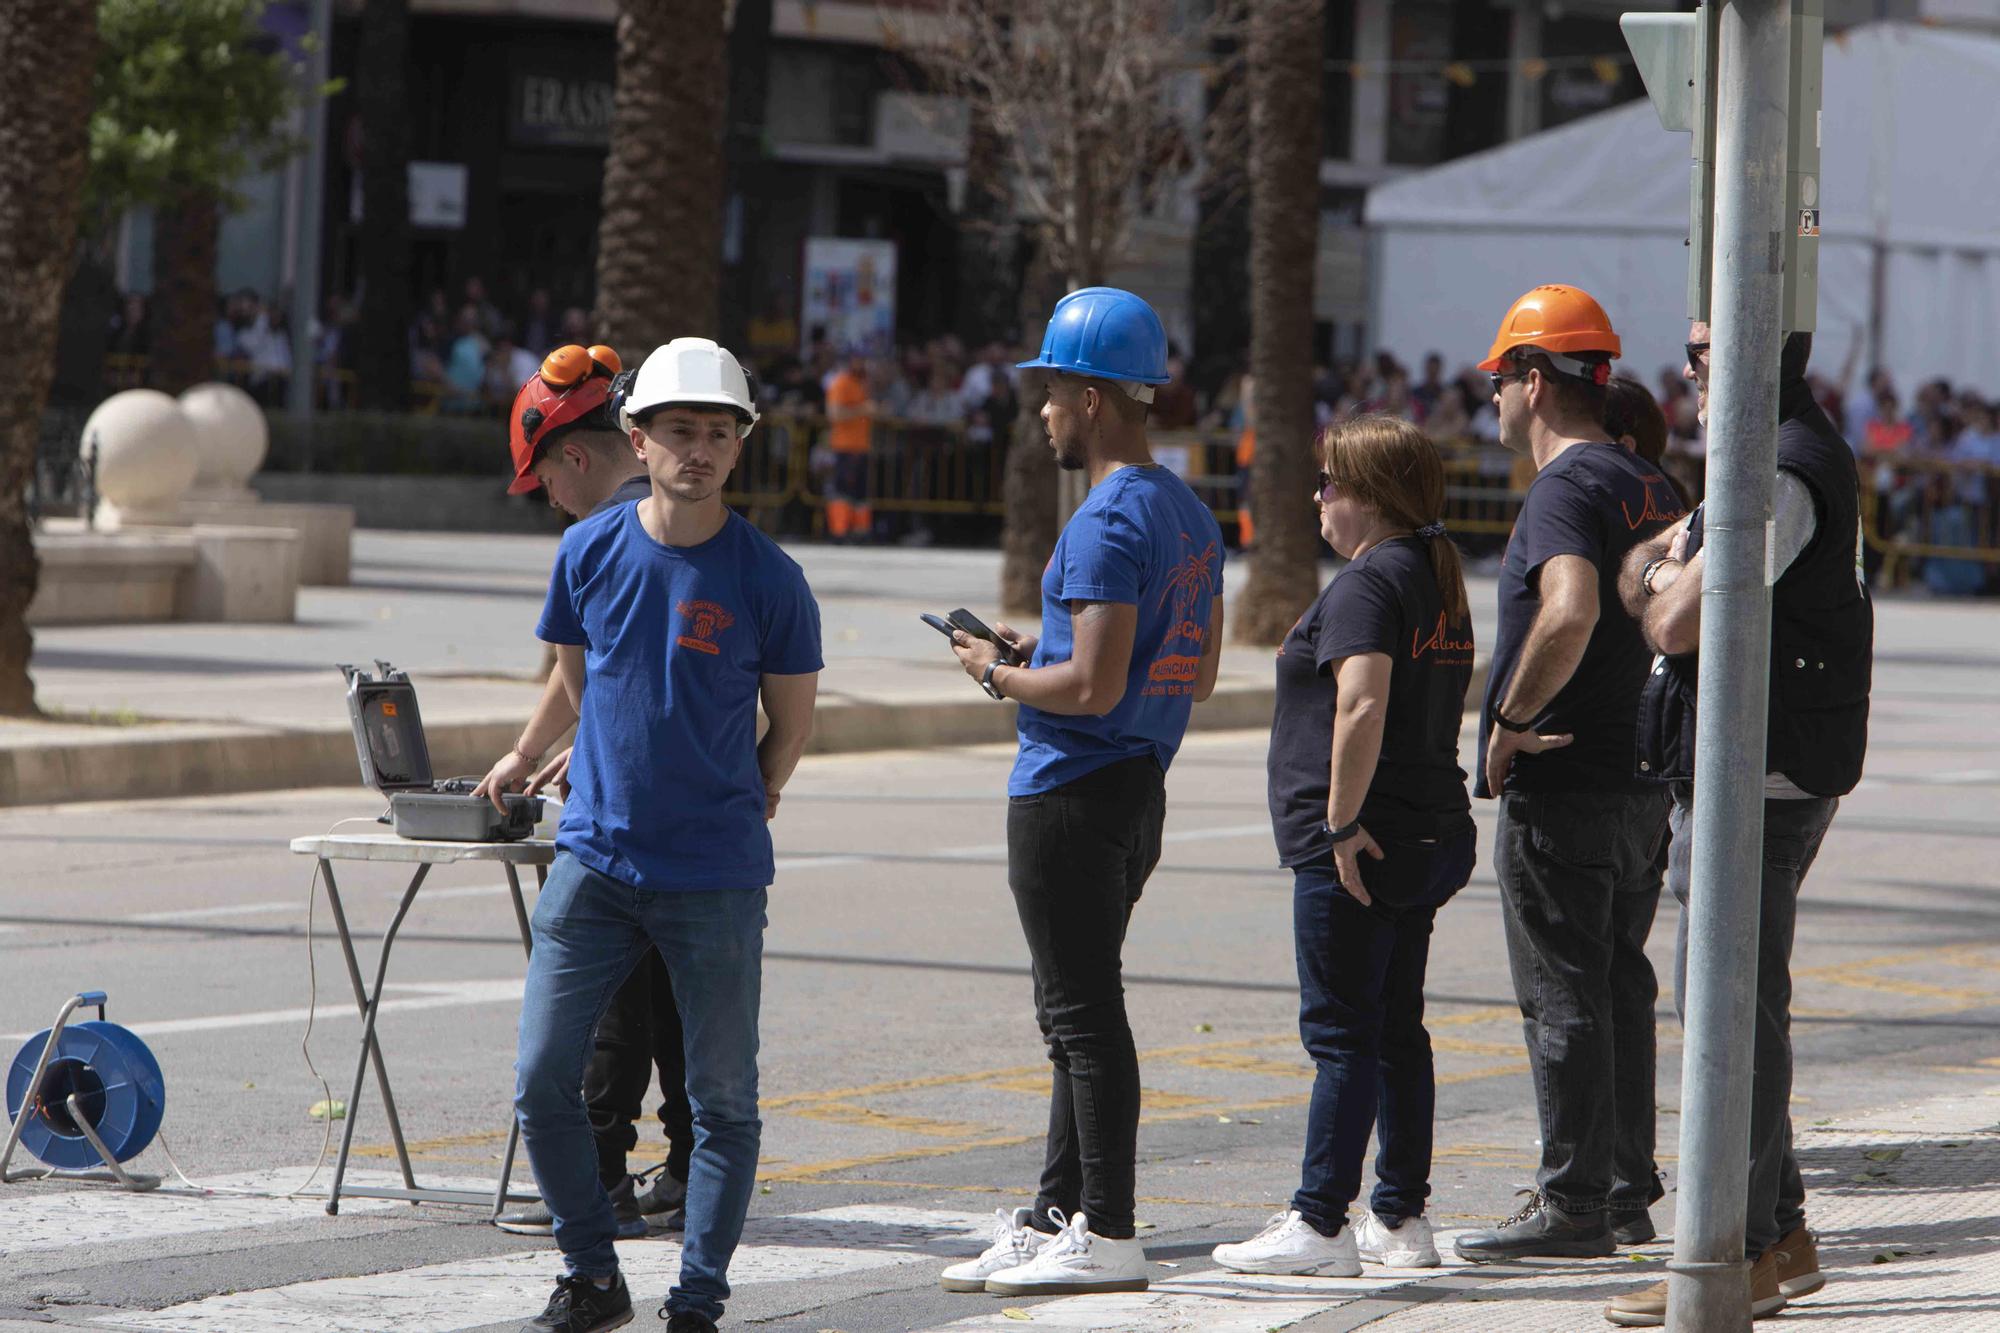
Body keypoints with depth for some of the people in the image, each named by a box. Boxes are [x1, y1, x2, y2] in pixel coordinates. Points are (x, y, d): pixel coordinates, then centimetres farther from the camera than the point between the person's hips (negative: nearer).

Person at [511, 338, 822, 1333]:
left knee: (723, 1102, 3)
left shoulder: (769, 580, -6)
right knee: (543, 1082, -1)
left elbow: (791, 727, 5)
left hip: (715, 877, -2)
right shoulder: (589, 552, 2)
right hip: (594, 860, 2)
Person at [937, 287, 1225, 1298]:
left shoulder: (1107, 523, -18)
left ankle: (1106, 1234, -4)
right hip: (1139, 789, 10)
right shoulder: (1190, 514, 13)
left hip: (1071, 795, -10)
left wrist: (998, 675, -6)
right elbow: (1200, 675, 19)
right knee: (1078, 1016, 16)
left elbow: (1093, 688, -24)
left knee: (1084, 1015, -6)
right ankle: (1057, 1216, 22)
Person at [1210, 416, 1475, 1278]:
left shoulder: (1367, 585, -14)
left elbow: (1362, 705, -27)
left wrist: (1342, 821, -22)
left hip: (1356, 847, -9)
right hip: (1430, 834, 9)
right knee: (1398, 1031, 12)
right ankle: (1401, 1219, 15)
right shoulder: (1441, 583, 16)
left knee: (1341, 1035, -7)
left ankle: (1320, 1223, -6)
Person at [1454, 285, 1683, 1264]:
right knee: (1619, 990, 14)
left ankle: (1572, 1204, -3)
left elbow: (1570, 612, -33)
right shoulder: (1649, 485, 13)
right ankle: (1627, 1196, 19)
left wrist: (1510, 721, -22)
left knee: (1563, 999, -5)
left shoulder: (1566, 488, -16)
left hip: (1561, 789, -9)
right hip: (1642, 781, 9)